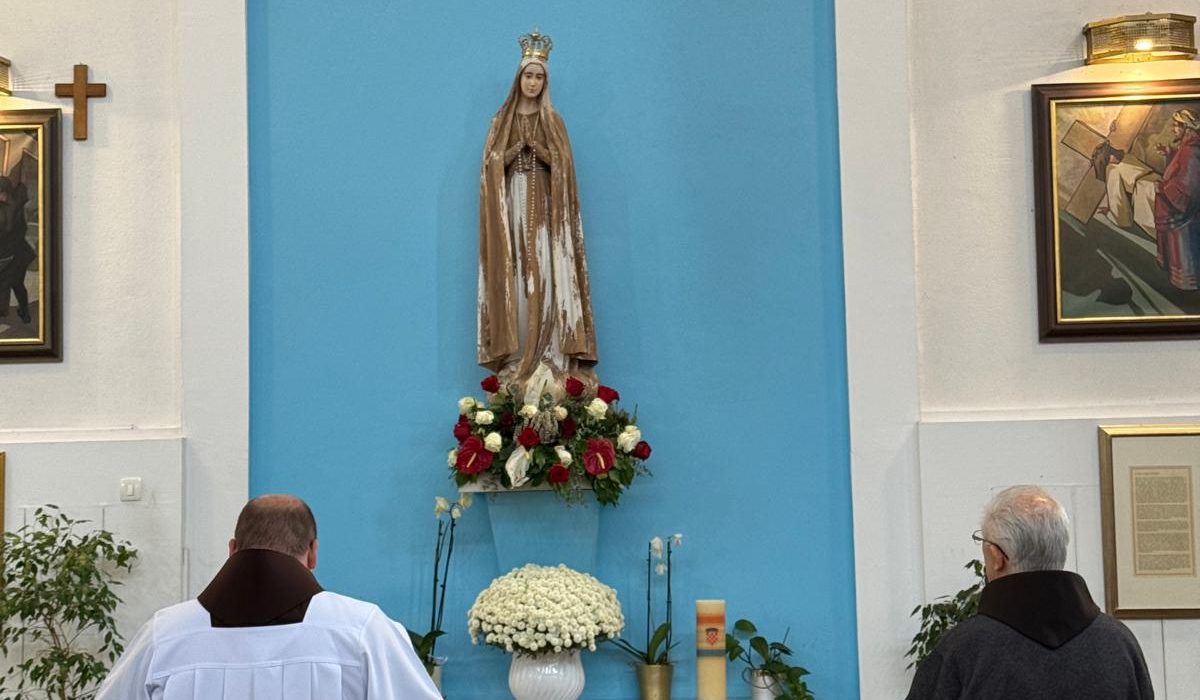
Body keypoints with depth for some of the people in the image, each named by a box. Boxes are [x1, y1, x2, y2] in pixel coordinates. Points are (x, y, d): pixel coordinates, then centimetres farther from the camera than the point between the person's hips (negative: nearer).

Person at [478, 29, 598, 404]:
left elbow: (563, 164, 0)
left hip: (543, 207, 0)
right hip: (512, 206, 0)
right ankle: (516, 359, -5)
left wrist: (537, 148, -14)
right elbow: (493, 165, 1)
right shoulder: (501, 120, 10)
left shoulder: (553, 121, 10)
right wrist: (518, 147, -12)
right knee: (514, 279, -5)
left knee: (545, 278, -9)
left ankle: (546, 358, -11)